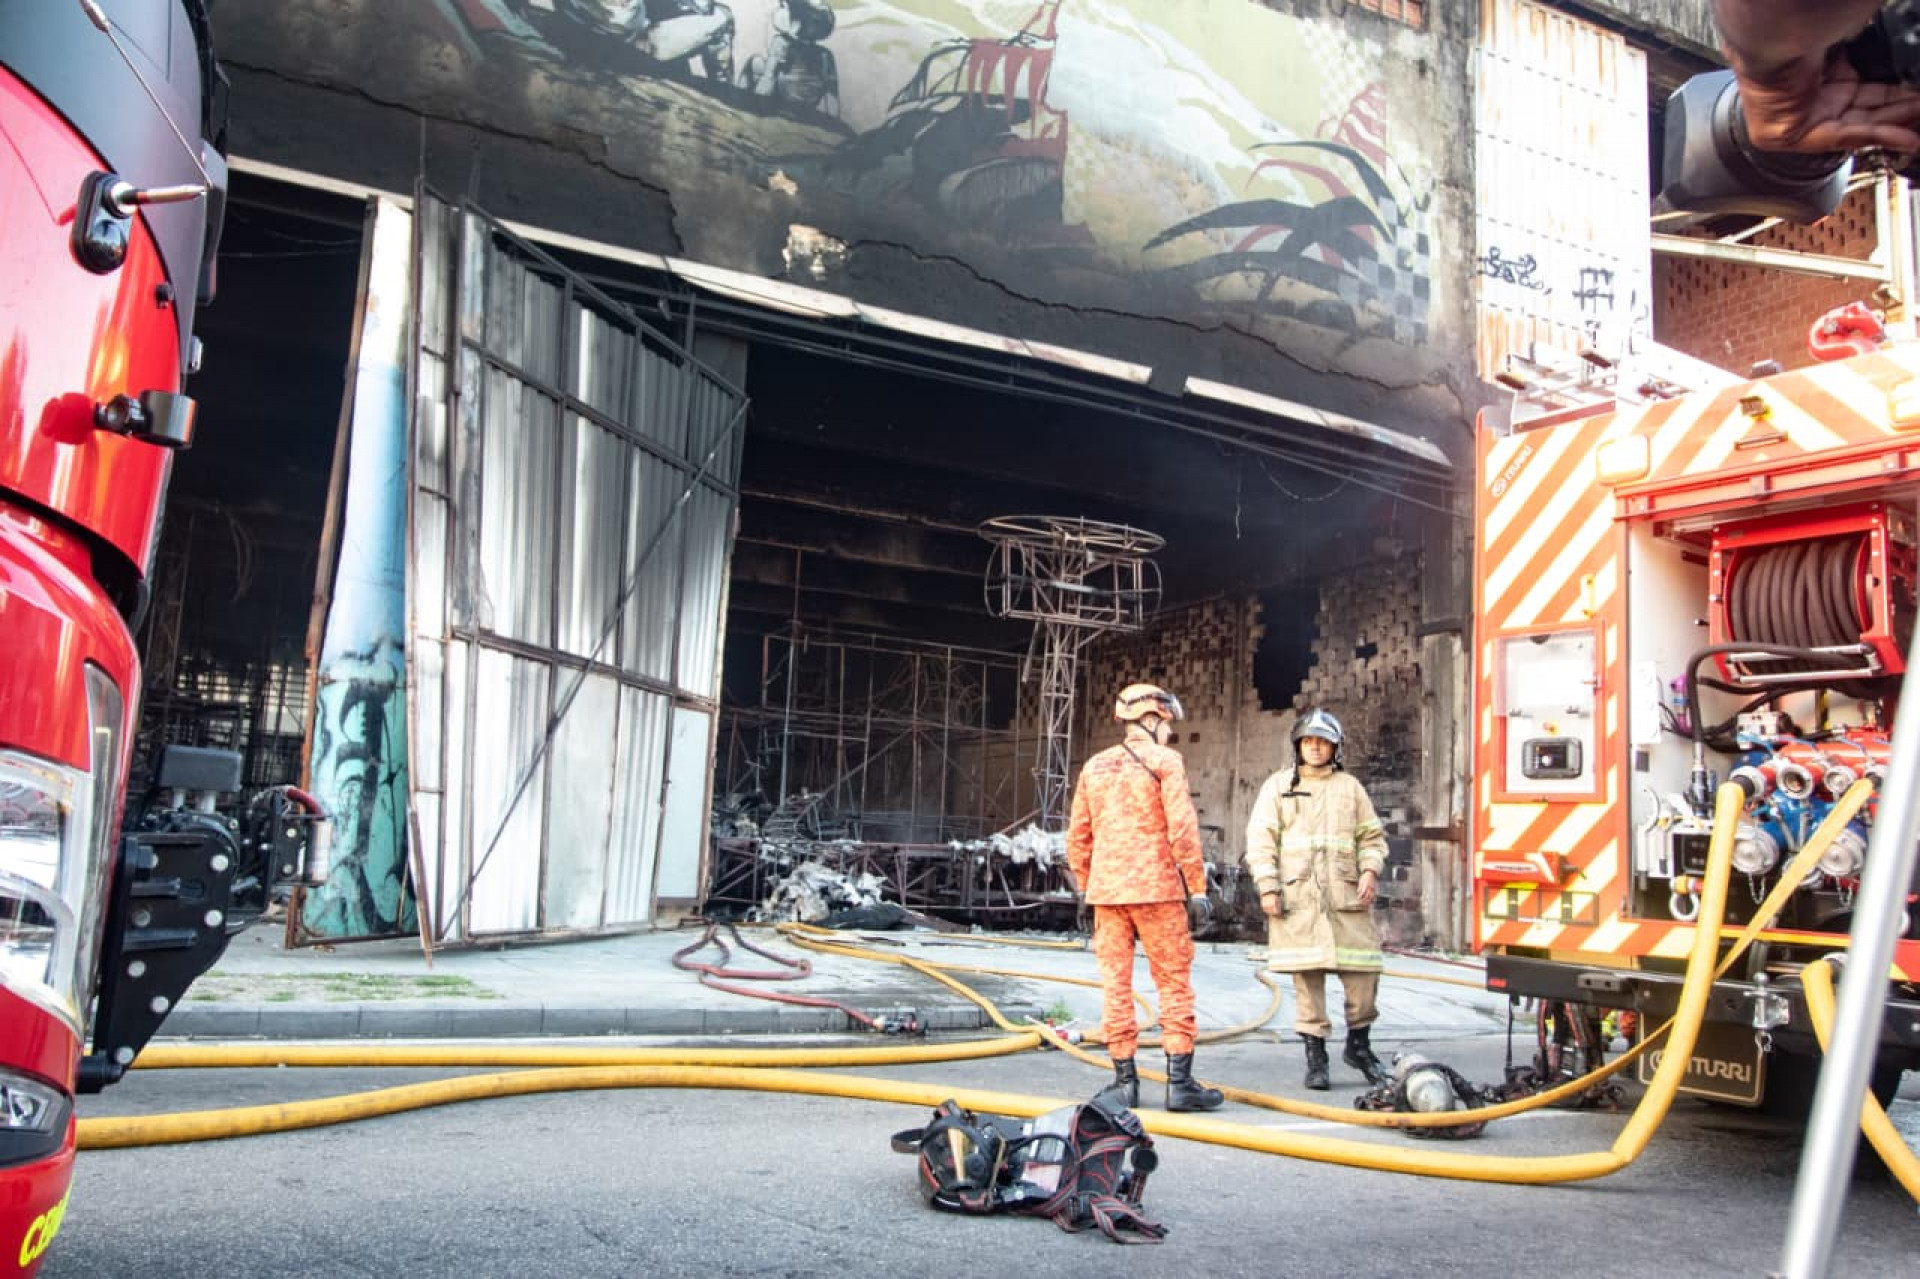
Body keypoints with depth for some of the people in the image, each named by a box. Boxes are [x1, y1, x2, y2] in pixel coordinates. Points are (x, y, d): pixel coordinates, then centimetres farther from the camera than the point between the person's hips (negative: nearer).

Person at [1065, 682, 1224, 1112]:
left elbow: (1077, 835, 14)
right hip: (1156, 888, -5)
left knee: (1115, 983, 7)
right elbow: (1183, 829, -11)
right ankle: (1179, 1082, 2)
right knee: (1174, 982, 3)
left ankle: (1124, 1079, 10)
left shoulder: (1095, 766, 12)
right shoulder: (1164, 761, -4)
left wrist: (1086, 886, 21)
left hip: (1106, 889, 5)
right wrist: (1197, 887, -6)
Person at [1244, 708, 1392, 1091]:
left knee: (1364, 968, -2)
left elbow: (1372, 835, 17)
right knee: (1307, 974, -1)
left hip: (1347, 896, 2)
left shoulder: (1350, 787, 16)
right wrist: (1267, 887, -5)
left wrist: (1370, 870, -1)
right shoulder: (1277, 786, 10)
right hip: (1298, 897, -2)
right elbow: (1261, 840, 4)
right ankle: (1315, 1056, 9)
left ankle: (1359, 1044, 19)